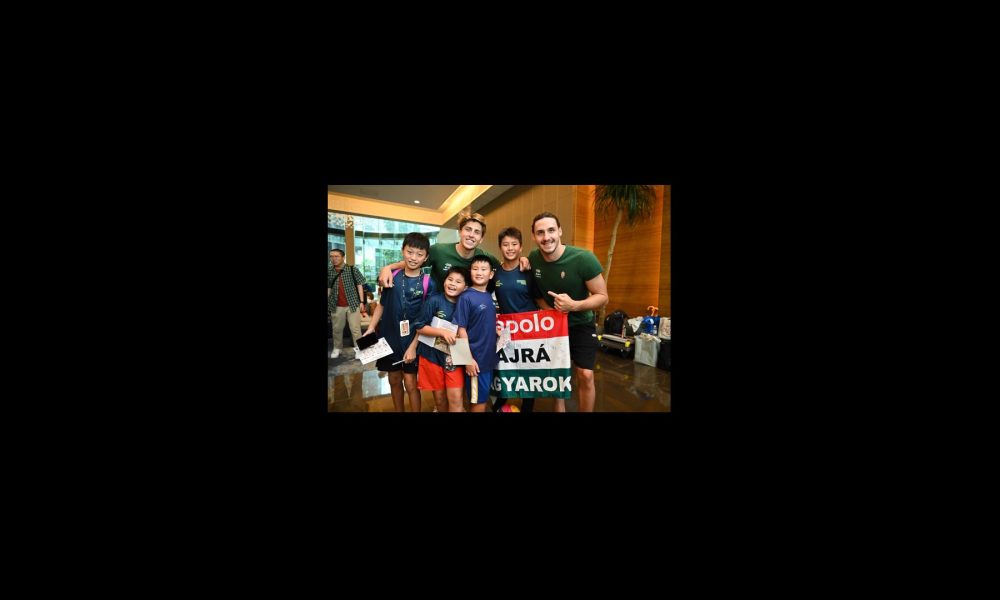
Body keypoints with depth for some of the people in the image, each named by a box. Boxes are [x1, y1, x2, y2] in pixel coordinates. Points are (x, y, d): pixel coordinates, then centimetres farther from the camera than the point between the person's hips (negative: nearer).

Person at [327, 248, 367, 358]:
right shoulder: (329, 272, 5)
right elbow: (328, 289, 12)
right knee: (337, 329, 14)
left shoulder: (352, 269, -3)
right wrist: (327, 304, 8)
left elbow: (359, 285, -1)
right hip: (336, 306, 3)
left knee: (355, 329, 2)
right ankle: (337, 348, 30)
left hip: (352, 304, -3)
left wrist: (361, 302, -5)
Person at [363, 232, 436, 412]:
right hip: (390, 338, 4)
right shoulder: (392, 277, -1)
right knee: (394, 381, 16)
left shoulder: (427, 284, -10)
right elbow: (381, 304, 9)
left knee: (411, 384, 1)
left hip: (412, 341, -3)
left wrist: (413, 346, -12)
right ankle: (398, 410, 35)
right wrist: (370, 329, 1)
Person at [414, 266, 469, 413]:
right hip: (432, 354, -2)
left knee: (456, 399, -5)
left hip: (453, 356, 2)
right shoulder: (434, 300, -13)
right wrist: (443, 332, -24)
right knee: (440, 398, 13)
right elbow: (420, 327, -13)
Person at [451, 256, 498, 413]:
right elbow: (461, 329, -14)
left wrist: (498, 328, 1)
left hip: (490, 357, 6)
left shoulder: (490, 296, 6)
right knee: (478, 400, 6)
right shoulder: (466, 297, -12)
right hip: (475, 357, -6)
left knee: (485, 396, 17)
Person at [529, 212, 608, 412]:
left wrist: (574, 305, -37)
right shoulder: (533, 259, -16)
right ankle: (559, 408, 34)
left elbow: (602, 297, -21)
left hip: (581, 324, -3)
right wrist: (548, 309, -16)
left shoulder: (584, 259, -28)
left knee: (585, 375, -5)